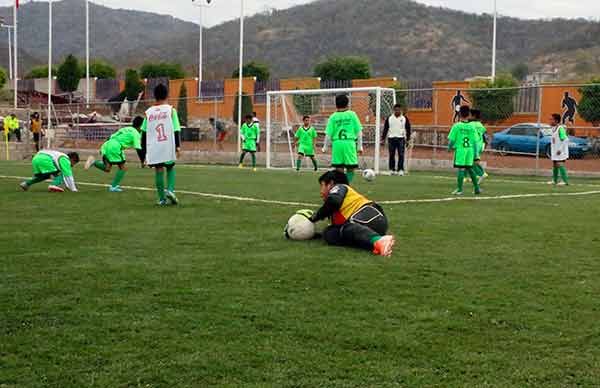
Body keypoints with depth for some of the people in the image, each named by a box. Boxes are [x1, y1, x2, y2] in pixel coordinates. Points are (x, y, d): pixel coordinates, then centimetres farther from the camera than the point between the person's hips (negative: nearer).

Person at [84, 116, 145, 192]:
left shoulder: (125, 129, 27)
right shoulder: (135, 133, 4)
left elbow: (111, 137, 28)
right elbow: (138, 149, -4)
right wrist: (142, 161, 2)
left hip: (106, 144, 8)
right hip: (114, 148, -8)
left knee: (107, 169, 16)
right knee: (123, 168, 5)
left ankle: (94, 162, -3)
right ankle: (113, 187, -1)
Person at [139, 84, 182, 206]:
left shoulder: (148, 112, 7)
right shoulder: (171, 110, 1)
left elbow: (144, 134, 8)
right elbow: (176, 130, -5)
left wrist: (144, 152, 14)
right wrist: (178, 146, -1)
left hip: (153, 147, 1)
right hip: (168, 146, -1)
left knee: (158, 170, 9)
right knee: (170, 168, 18)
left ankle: (162, 198, 9)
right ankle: (170, 190, -3)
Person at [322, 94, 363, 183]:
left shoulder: (333, 117, 5)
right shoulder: (352, 114, 3)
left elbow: (328, 134, 3)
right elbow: (359, 132, 3)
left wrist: (325, 147, 14)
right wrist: (360, 146, 11)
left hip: (337, 144, 1)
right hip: (350, 143, -1)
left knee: (339, 169, 8)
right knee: (350, 168, 7)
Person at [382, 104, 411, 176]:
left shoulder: (405, 119, 6)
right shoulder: (389, 118, 8)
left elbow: (408, 129, 7)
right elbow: (385, 129, 10)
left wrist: (407, 140, 1)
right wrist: (383, 138, 4)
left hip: (401, 138, -1)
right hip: (391, 138, 1)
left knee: (401, 155, -8)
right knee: (392, 155, 2)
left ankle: (400, 170, -7)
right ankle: (392, 169, 9)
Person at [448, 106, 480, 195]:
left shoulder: (456, 126, -7)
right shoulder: (472, 127, 3)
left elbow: (451, 139, -6)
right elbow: (475, 141, 5)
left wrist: (450, 147, 13)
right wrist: (475, 154, 11)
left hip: (460, 150, -4)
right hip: (470, 150, 4)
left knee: (461, 169, -1)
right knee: (469, 168, 15)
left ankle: (460, 189, 2)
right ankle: (476, 188, 17)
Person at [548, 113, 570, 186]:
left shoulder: (560, 128, -17)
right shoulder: (553, 128, 11)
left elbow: (565, 139, -23)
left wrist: (560, 149, -22)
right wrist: (552, 147, 17)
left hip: (561, 152, -9)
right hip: (554, 152, 9)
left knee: (560, 165, -10)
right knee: (554, 165, 14)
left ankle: (565, 181, -8)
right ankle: (554, 180, 23)